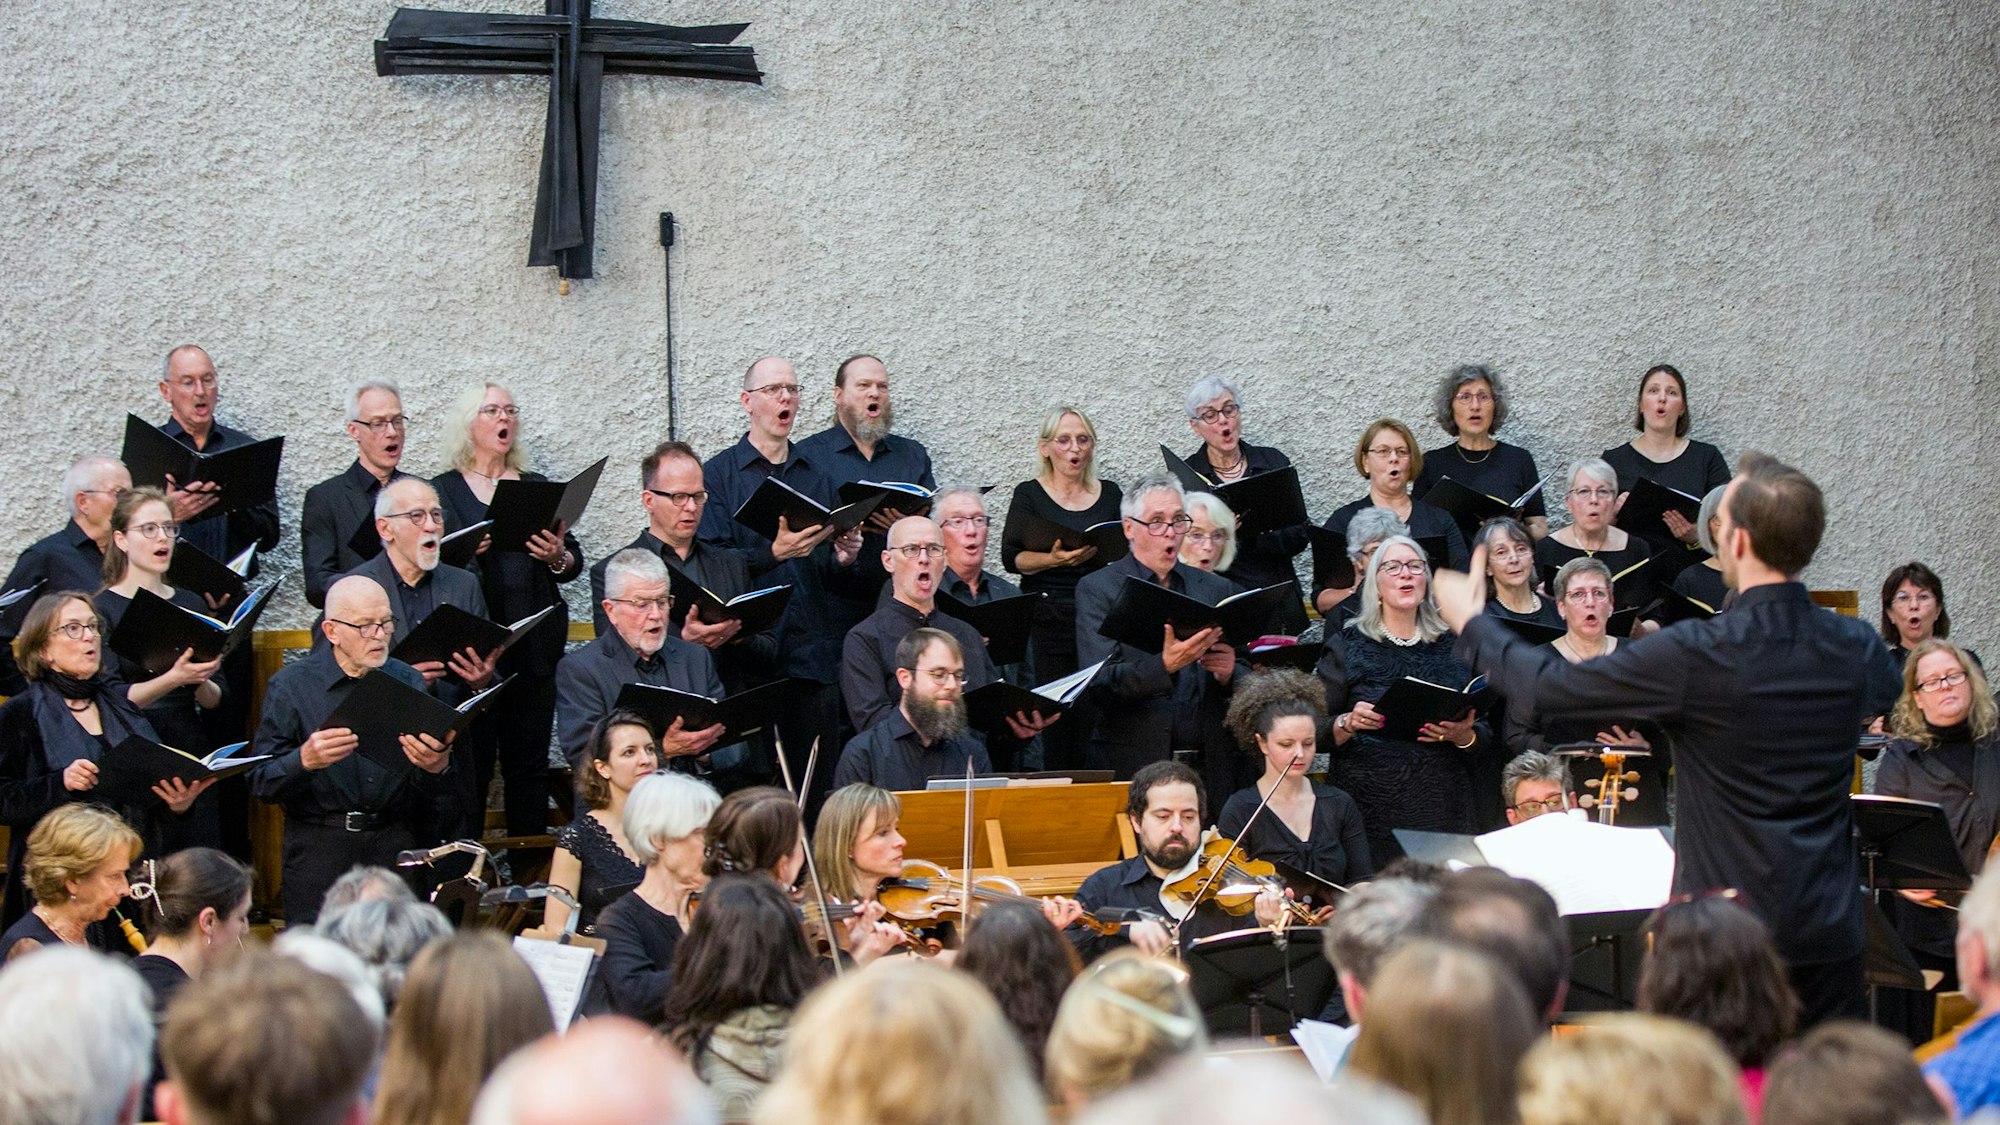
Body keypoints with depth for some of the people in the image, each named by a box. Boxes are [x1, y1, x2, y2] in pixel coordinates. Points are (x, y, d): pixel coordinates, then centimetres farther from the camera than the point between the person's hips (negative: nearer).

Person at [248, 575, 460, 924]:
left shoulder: (409, 682, 9)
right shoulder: (291, 685, 1)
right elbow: (260, 783, -6)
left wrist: (438, 767, -17)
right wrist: (304, 761, -25)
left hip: (396, 843, 2)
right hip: (319, 843, -2)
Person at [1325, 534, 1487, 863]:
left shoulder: (1453, 645, 12)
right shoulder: (1350, 643, 4)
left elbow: (1484, 732, 11)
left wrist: (1463, 735, -9)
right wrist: (1347, 724, -19)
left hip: (1440, 807, 2)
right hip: (1370, 807, -2)